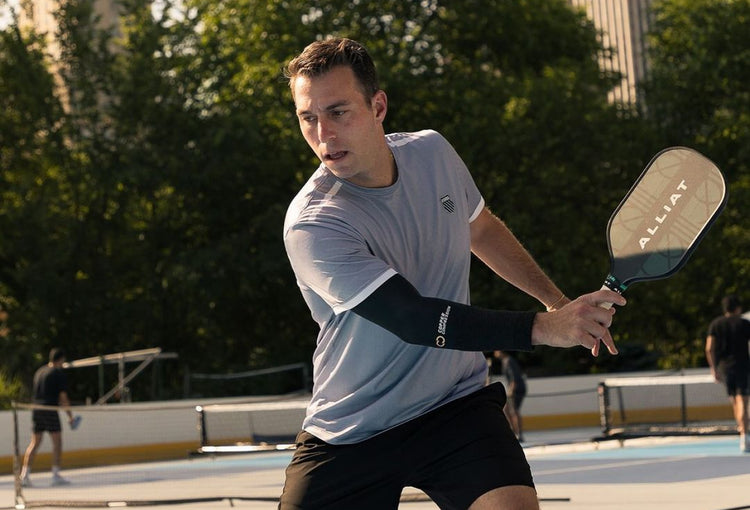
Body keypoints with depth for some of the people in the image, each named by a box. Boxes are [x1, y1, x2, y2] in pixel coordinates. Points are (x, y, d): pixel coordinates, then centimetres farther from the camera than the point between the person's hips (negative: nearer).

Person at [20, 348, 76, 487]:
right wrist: (70, 416, -1)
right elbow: (63, 397, -7)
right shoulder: (59, 373, -4)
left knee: (34, 443, 9)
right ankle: (55, 475, 0)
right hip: (50, 410, -6)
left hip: (36, 410, 6)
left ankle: (25, 474, 1)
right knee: (57, 442, 3)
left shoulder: (40, 371, 15)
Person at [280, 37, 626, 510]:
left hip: (456, 405, 3)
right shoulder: (312, 224, -22)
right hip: (348, 433, -3)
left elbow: (481, 227, 20)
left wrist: (561, 303, 19)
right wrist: (542, 328, -34)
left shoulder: (433, 153, -2)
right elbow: (414, 319, -29)